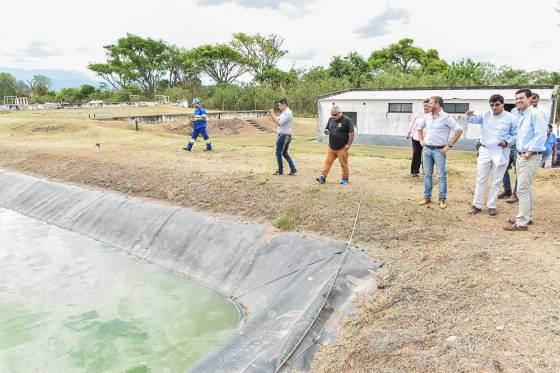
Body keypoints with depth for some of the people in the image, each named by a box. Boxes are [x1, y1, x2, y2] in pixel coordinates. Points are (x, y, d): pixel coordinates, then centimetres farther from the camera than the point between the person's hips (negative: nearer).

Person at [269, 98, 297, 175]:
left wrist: (273, 115, -15)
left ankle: (280, 171, 6)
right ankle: (293, 169, 13)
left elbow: (279, 123, -23)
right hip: (287, 135, 11)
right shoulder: (285, 112, 18)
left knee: (278, 153, -2)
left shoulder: (287, 113, -15)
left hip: (283, 135, -11)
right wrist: (272, 115, 3)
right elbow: (277, 121, 15)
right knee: (285, 153, 16)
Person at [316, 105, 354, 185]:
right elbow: (327, 129, 20)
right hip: (331, 147, 5)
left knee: (344, 164, 4)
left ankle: (345, 178, 17)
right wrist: (326, 131, -5)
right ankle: (323, 177, 5)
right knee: (327, 162, 3)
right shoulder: (331, 119, 9)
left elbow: (351, 133, -10)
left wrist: (348, 145, -13)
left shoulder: (347, 120, -9)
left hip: (342, 148, -5)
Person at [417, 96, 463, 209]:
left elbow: (459, 130, -14)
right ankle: (427, 197, 19)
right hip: (427, 149, 6)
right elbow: (420, 128, 27)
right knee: (427, 174, 10)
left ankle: (443, 199, 7)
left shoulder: (446, 117, -9)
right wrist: (421, 140, 14)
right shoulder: (427, 117, 9)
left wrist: (449, 145, -14)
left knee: (442, 175, -1)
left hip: (439, 150, -6)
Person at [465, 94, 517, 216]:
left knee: (496, 181, 7)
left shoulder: (510, 118, -4)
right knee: (481, 179, 6)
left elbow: (516, 135, 2)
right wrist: (469, 115, -31)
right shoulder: (485, 115, 3)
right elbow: (472, 119, -8)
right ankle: (477, 205, 14)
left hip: (501, 152, -2)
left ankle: (491, 206, 18)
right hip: (485, 150, 2)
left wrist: (507, 142, -15)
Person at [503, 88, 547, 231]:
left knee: (522, 190, -10)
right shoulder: (519, 115, 13)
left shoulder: (534, 114, -13)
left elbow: (541, 135, -20)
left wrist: (529, 152, -18)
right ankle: (527, 217, 28)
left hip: (531, 157, -9)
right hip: (521, 155, 9)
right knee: (526, 188, 17)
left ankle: (521, 223, -6)